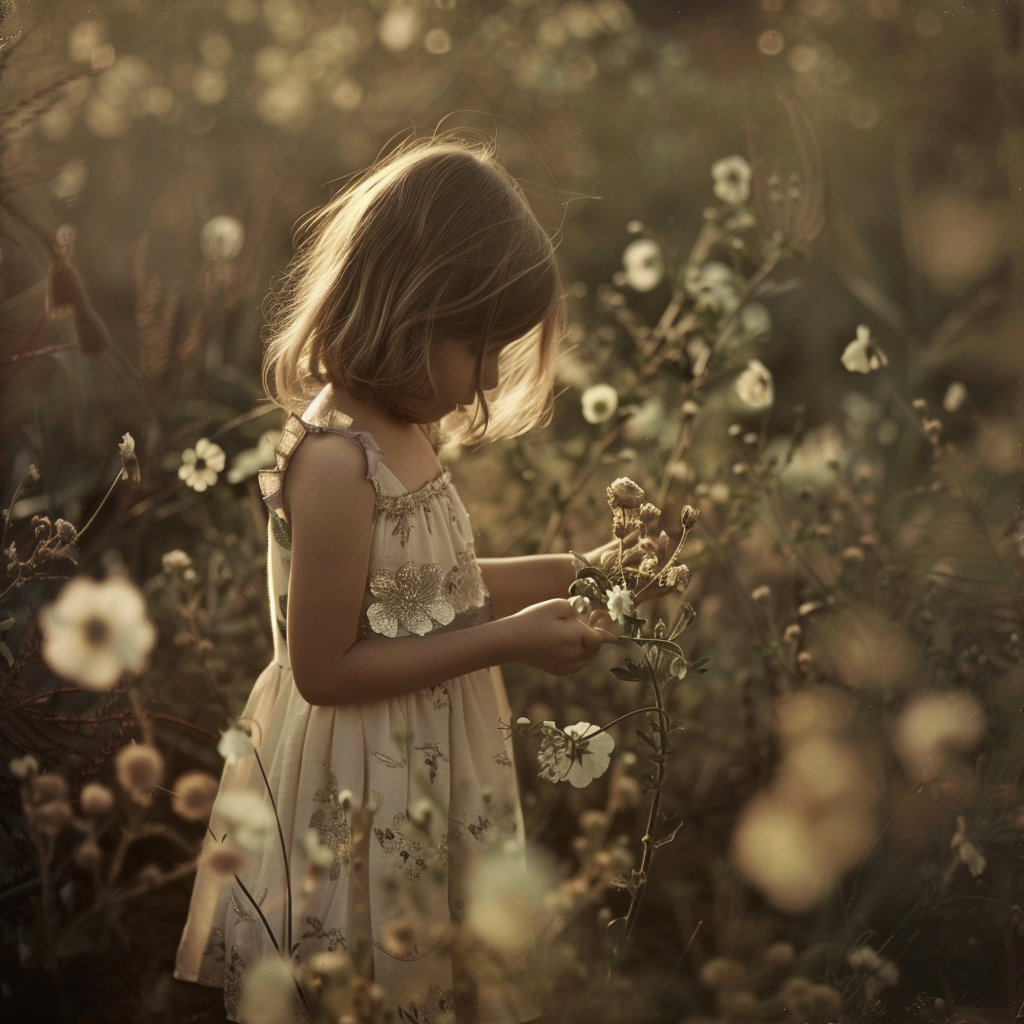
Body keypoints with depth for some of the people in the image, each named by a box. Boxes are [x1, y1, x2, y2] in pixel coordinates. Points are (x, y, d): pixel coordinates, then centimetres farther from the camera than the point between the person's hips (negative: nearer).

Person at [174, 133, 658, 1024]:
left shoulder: (405, 434, 2)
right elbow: (324, 667, -25)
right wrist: (510, 640, -23)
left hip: (429, 776, 9)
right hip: (362, 806, -9)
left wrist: (570, 574, 4)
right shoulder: (336, 461, -26)